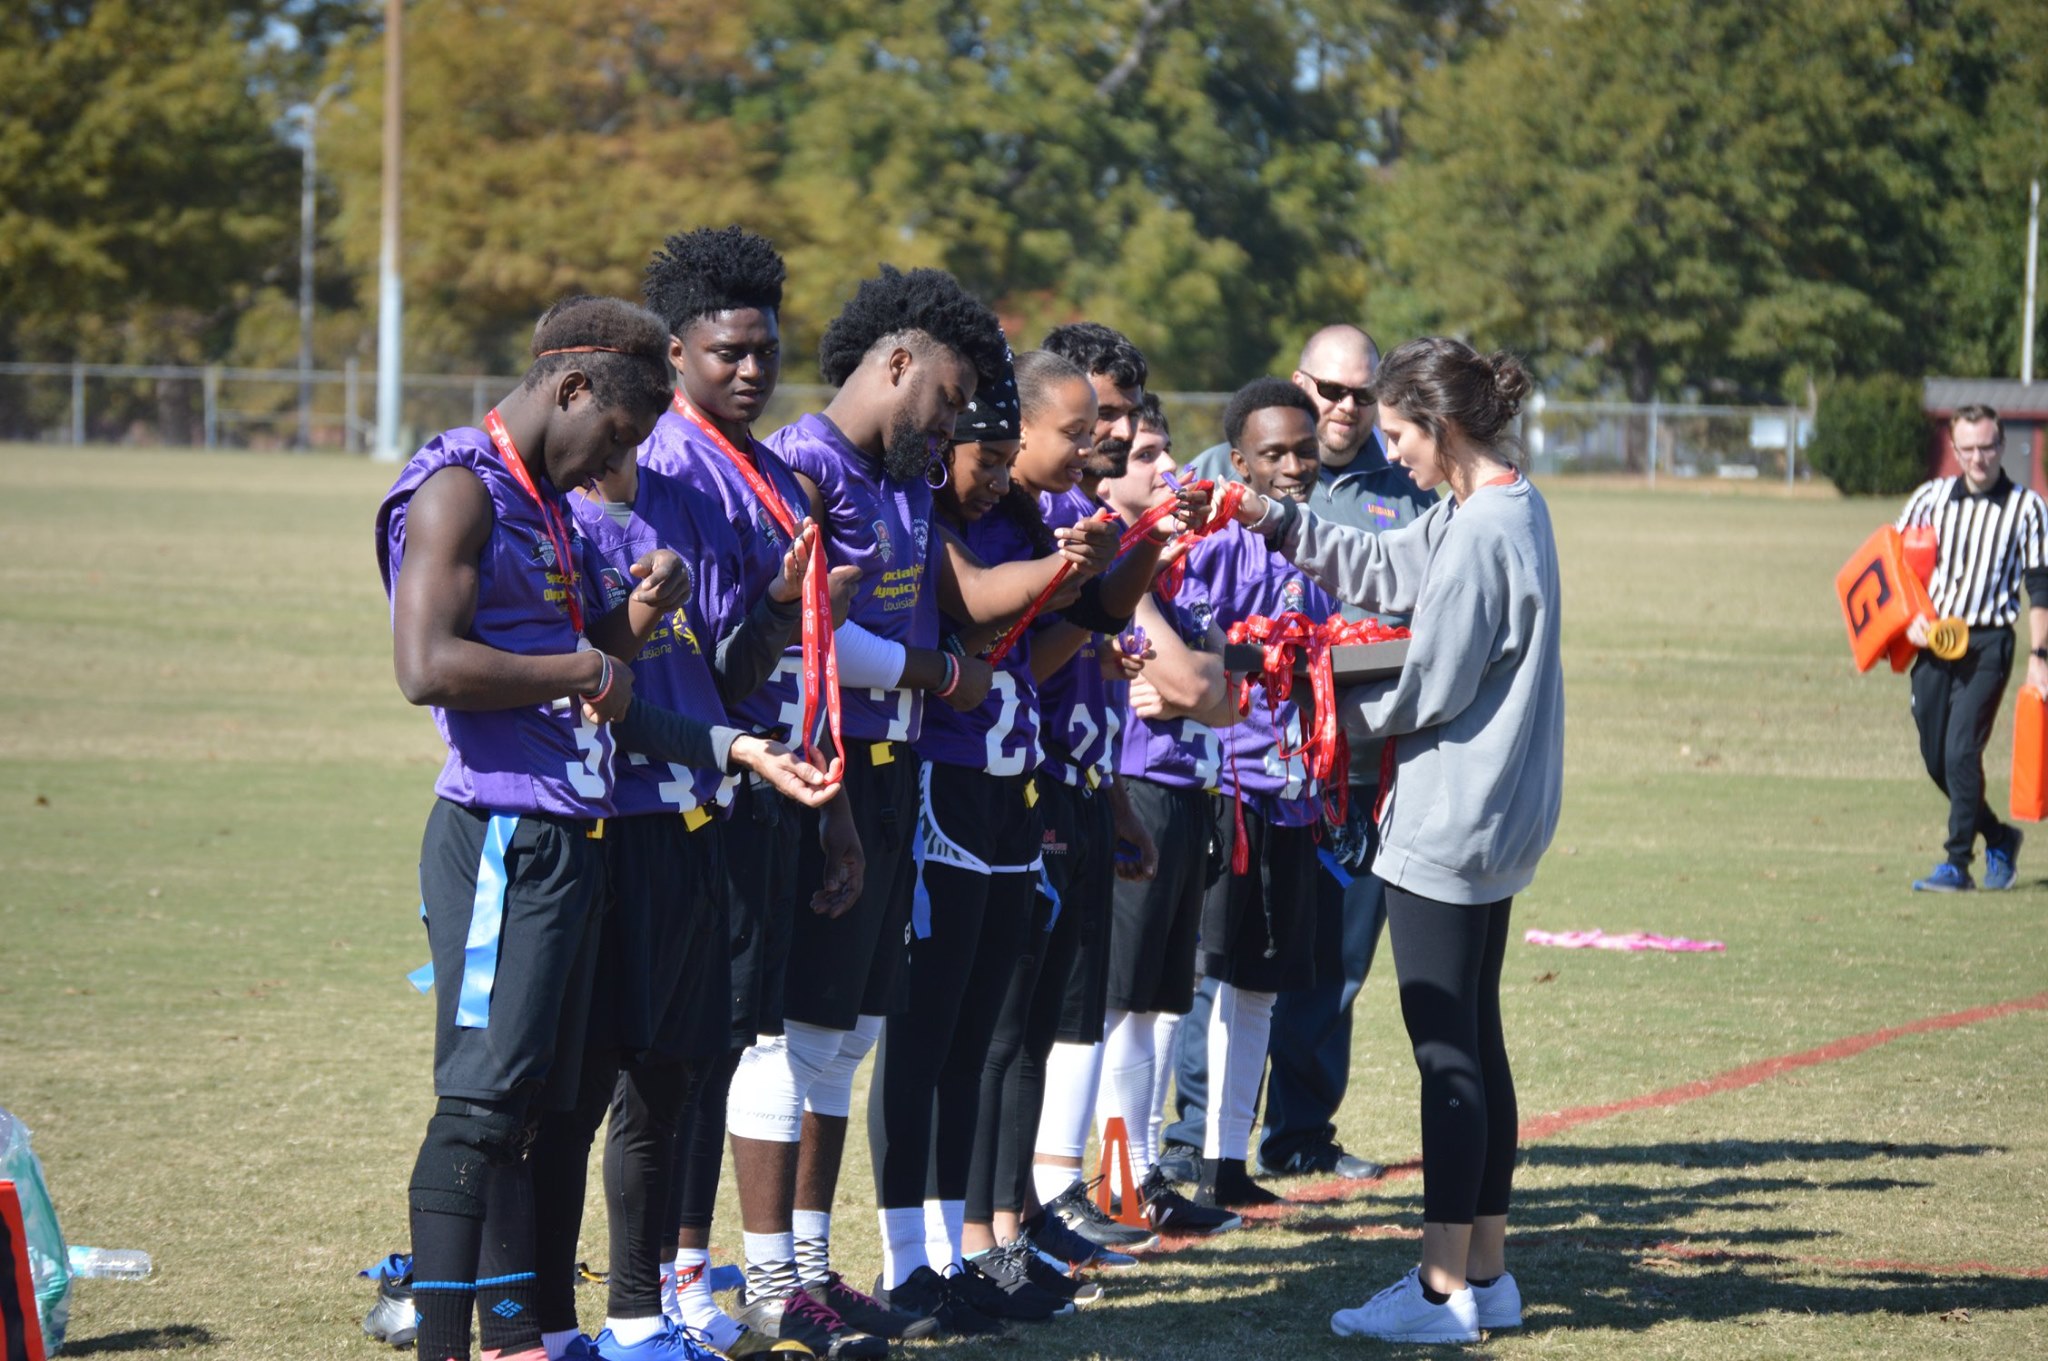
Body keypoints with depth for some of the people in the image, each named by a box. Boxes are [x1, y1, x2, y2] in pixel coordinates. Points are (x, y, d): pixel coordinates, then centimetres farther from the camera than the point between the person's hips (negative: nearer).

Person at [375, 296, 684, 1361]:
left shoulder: (546, 502, 19)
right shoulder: (458, 491, -11)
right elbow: (428, 667, -22)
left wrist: (631, 621, 8)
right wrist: (585, 668, -14)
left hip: (565, 835, 10)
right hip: (503, 837, -10)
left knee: (532, 1099, 13)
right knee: (483, 1101, -10)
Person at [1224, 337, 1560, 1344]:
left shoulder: (1482, 535, -21)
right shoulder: (1503, 507, 10)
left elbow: (1432, 689, -18)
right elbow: (1384, 570, 19)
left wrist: (1345, 710, 0)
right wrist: (1273, 519, 13)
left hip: (1449, 824, -10)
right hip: (1491, 820, 10)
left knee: (1446, 1053, -5)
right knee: (1473, 1042, 14)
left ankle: (1445, 1290, -1)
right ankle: (1485, 1271, 19)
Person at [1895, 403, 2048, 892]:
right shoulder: (1932, 497, 7)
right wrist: (1908, 616, -4)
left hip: (1988, 644, -4)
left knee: (1961, 751, -14)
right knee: (1935, 758, 7)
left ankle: (1957, 862, -8)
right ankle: (1998, 837, 27)